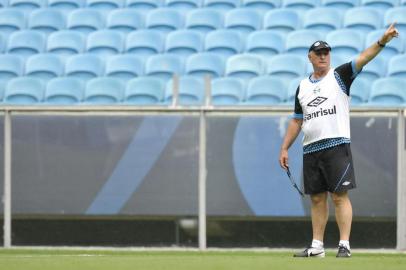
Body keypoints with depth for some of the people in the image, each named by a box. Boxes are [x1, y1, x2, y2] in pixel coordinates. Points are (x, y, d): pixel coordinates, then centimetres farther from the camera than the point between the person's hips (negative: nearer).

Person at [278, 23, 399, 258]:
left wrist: (381, 42, -29)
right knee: (317, 198, 8)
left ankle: (345, 245, -10)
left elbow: (362, 59, -13)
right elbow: (297, 120, 21)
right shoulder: (303, 86, 17)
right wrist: (285, 148, 16)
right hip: (310, 149, 5)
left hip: (336, 146, -5)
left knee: (340, 196, -9)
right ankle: (317, 246, 12)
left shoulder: (339, 76, 3)